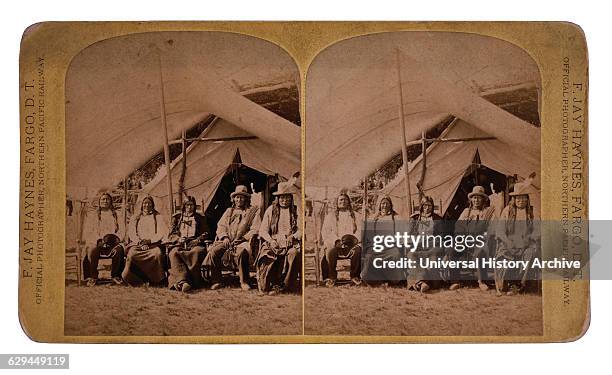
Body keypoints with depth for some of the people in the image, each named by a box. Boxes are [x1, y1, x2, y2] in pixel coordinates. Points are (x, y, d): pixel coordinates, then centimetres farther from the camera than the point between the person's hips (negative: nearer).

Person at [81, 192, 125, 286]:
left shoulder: (115, 216, 23)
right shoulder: (92, 216, 20)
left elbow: (120, 231, 13)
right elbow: (87, 232, 9)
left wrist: (114, 238, -10)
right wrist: (99, 240, -10)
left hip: (112, 242, 0)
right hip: (96, 242, 0)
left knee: (119, 249, -35)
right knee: (92, 250, -37)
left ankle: (115, 275, -20)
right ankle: (92, 277, -22)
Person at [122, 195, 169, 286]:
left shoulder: (159, 217, 17)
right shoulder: (135, 219, 23)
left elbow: (163, 233, 5)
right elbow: (132, 234, 10)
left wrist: (150, 240, -11)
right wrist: (141, 243, -10)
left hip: (154, 244, -2)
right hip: (138, 244, 2)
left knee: (157, 253, -37)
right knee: (132, 253, -34)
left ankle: (158, 279, -25)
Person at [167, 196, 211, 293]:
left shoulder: (200, 218, 23)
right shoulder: (177, 218, 24)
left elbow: (206, 234, 18)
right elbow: (171, 235, 18)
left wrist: (198, 239, -3)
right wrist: (178, 239, -4)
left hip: (195, 244, -1)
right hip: (179, 244, 1)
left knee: (197, 252, -39)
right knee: (174, 253, -36)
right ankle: (182, 280, -52)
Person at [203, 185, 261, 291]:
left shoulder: (253, 211, 13)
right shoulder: (229, 211, 25)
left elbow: (255, 230, 3)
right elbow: (220, 226, 17)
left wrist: (242, 238, -10)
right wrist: (224, 237, -3)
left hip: (242, 241, -4)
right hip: (227, 241, 4)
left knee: (242, 252, -38)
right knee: (214, 252, -25)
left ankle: (244, 282, -25)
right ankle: (216, 281, -18)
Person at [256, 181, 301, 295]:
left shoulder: (296, 211, 14)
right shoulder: (271, 210, 14)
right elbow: (263, 230, 9)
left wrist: (293, 237, -15)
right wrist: (271, 240, -10)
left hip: (291, 243, 0)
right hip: (273, 242, 0)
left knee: (294, 253, -35)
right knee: (267, 255, -33)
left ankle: (284, 285, -23)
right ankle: (264, 285, -18)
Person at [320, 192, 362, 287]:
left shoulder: (354, 215, 19)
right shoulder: (330, 216, 18)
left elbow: (359, 231, 10)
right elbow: (325, 232, 7)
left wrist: (353, 238, -13)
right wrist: (336, 240, -11)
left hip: (351, 243, 0)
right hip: (334, 243, 0)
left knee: (357, 250, -34)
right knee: (330, 251, -35)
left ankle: (355, 276, -17)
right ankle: (332, 277, -18)